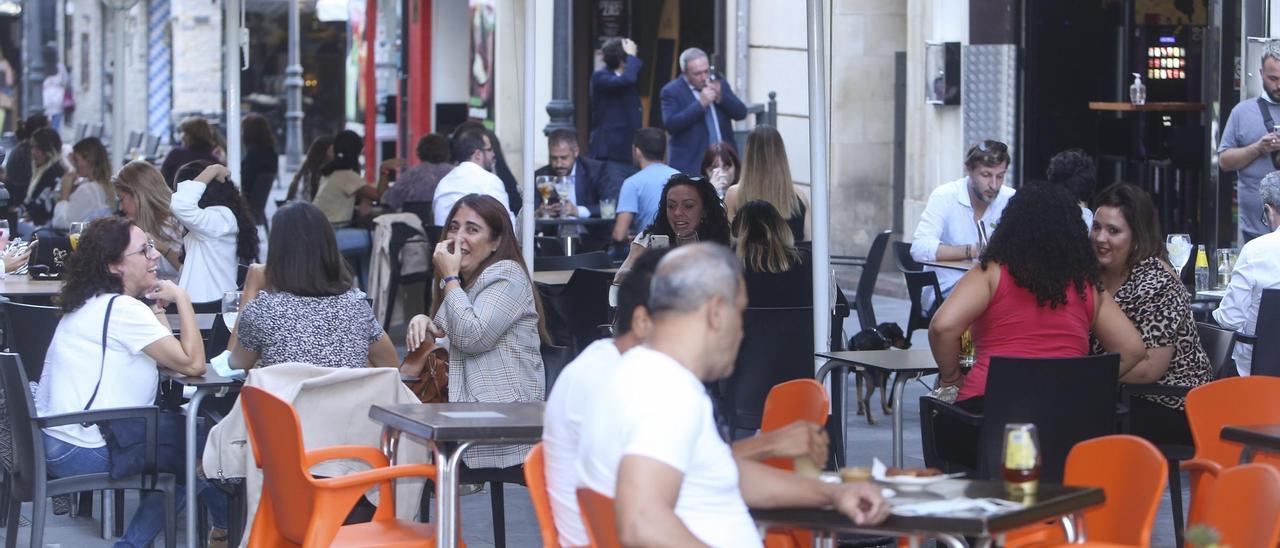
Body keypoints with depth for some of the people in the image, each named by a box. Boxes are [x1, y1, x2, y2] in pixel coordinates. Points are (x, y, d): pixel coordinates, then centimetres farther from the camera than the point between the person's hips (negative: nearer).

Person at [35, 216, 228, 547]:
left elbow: (167, 358, 14)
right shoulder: (123, 309, -15)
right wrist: (180, 298, -10)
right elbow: (193, 364, -17)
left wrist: (157, 308, 7)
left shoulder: (91, 305, 16)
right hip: (85, 453, -10)